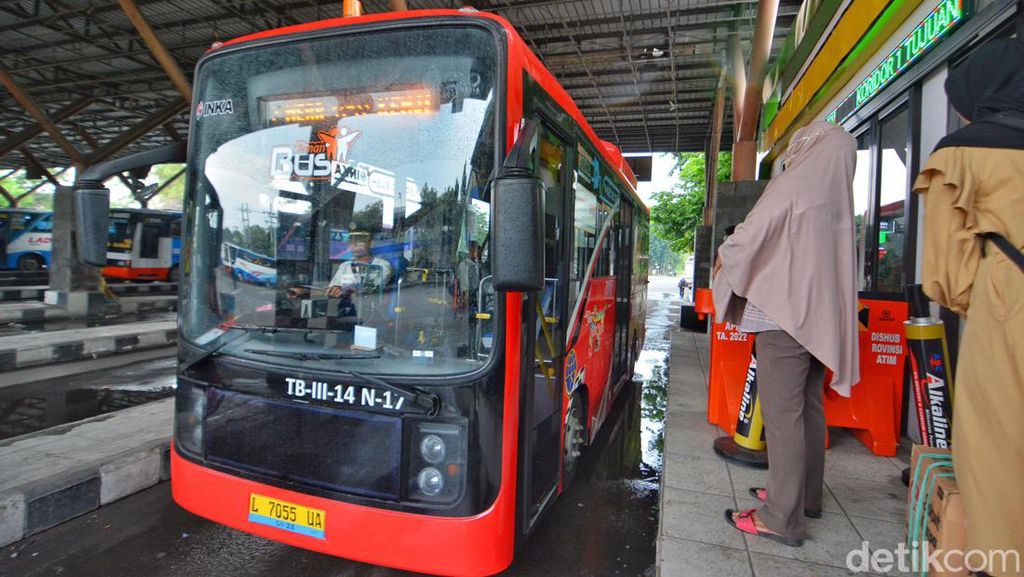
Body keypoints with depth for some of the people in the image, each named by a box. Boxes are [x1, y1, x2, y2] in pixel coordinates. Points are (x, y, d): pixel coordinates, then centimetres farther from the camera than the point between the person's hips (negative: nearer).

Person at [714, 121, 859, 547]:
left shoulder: (792, 186, -10)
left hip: (784, 313, -8)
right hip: (820, 315, 9)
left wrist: (723, 260, 9)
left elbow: (748, 237, -11)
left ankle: (782, 519, 0)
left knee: (781, 413, -6)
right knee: (808, 407, 16)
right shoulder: (837, 196, 12)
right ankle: (805, 496, 29)